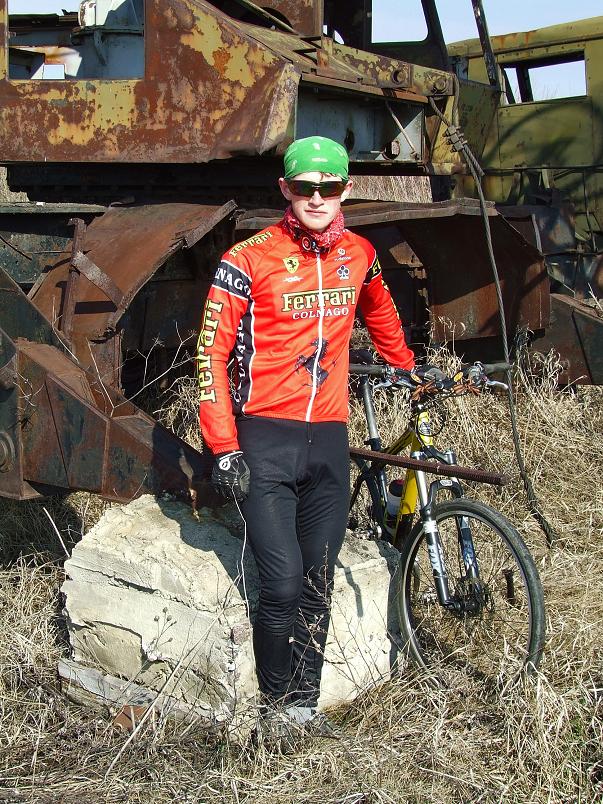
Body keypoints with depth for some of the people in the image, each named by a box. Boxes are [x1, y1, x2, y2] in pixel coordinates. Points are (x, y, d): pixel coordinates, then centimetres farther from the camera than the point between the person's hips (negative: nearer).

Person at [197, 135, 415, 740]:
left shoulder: (359, 255, 9)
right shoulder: (248, 259, -5)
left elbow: (382, 321, 30)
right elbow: (212, 353, -5)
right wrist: (224, 450, -9)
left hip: (329, 439, 4)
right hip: (265, 440, -4)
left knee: (318, 588, 6)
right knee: (283, 585, -10)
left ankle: (305, 708, 18)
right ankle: (277, 712, 8)